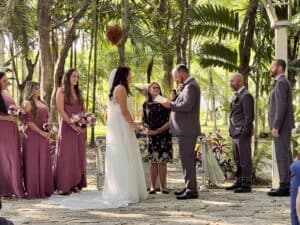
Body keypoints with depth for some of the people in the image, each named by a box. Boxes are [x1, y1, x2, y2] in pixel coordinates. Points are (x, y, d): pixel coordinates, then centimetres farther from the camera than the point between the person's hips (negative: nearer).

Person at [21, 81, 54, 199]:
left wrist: (48, 132, 4)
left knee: (44, 162, 9)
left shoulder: (41, 102, 17)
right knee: (33, 163, -3)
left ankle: (44, 189, 16)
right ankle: (33, 190, 1)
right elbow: (29, 121, -13)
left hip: (43, 136, 8)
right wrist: (41, 132, -15)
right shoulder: (27, 103, -6)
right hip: (32, 135, -8)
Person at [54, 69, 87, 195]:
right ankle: (63, 186, -1)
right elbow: (61, 110, -12)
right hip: (67, 127, -6)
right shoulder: (61, 91, -4)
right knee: (66, 155, -4)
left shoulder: (78, 92, 15)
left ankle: (75, 183, 12)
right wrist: (73, 125, -16)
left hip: (79, 128, 6)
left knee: (78, 155, 6)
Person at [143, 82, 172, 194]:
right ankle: (153, 187, 1)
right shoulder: (146, 104, 9)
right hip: (151, 136, 1)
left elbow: (170, 120, -2)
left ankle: (163, 186, 2)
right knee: (153, 161, -1)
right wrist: (148, 130, -9)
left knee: (162, 161, -2)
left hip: (164, 135, -1)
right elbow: (144, 121, 11)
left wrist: (159, 130, -10)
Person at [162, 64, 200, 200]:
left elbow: (187, 106, -24)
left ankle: (191, 190, -6)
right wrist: (173, 105, 7)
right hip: (186, 129, 11)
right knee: (187, 159, 15)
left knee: (187, 159, -9)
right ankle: (189, 187, 23)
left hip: (187, 130, -11)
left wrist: (171, 105, -13)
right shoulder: (189, 86, 19)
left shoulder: (191, 86, -13)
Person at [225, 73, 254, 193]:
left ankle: (246, 184, -1)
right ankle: (239, 182, 22)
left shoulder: (246, 96, -11)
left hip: (242, 134, -9)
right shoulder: (236, 96, 18)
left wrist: (244, 132, -18)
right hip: (235, 134, 9)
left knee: (245, 160, -5)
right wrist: (232, 130, 15)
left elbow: (249, 116, -15)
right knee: (237, 160, 14)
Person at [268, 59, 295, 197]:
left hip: (281, 125, -10)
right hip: (283, 125, 10)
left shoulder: (281, 83, -14)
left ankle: (284, 187, -10)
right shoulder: (283, 83, 19)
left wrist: (275, 127, -23)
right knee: (285, 155, 9)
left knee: (282, 155, -10)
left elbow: (282, 106, -21)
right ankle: (287, 185, 11)